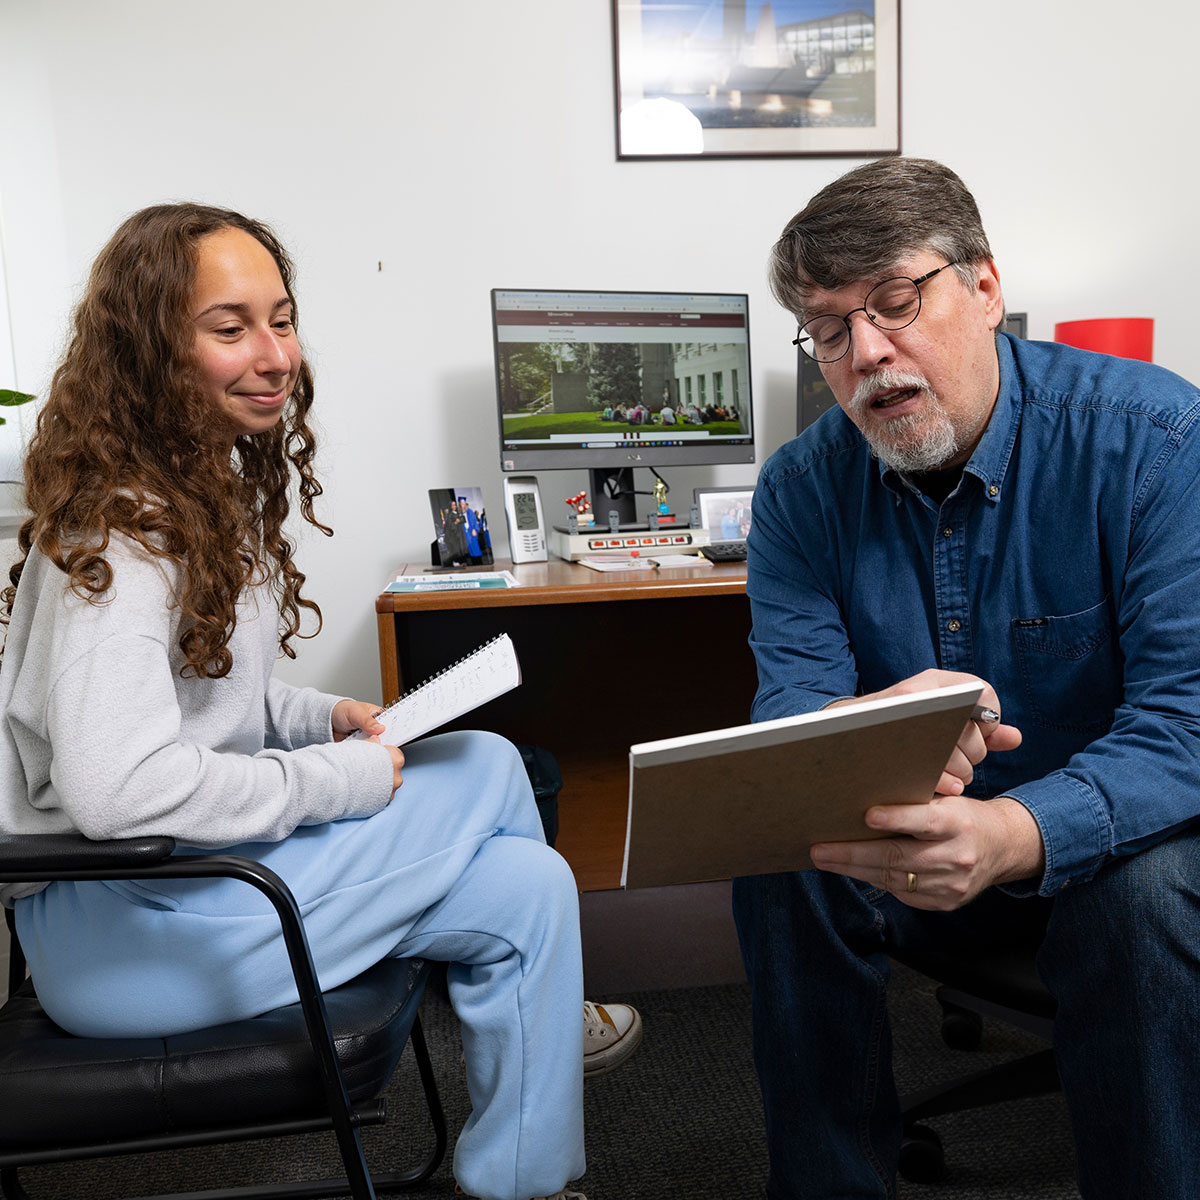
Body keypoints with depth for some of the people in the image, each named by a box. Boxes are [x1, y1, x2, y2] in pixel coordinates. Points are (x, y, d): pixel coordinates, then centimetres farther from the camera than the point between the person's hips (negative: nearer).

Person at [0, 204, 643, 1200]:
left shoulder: (215, 481, 7)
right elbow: (118, 787, -33)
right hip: (112, 926, -8)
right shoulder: (118, 534, -23)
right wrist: (345, 777, -22)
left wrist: (321, 717, 1)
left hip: (191, 850, 8)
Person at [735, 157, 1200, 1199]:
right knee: (779, 863, -23)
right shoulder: (805, 487, -6)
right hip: (910, 842, 3)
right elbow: (790, 702, -11)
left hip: (1105, 837, -2)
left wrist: (1018, 833, -43)